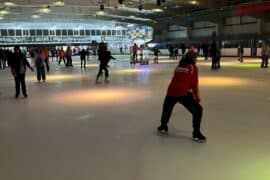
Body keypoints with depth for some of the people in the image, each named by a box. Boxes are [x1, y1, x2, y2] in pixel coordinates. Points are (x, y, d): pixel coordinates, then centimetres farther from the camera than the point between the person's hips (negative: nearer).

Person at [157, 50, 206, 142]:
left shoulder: (178, 66, 21)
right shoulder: (193, 67, 5)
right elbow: (195, 84, 0)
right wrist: (197, 96, 14)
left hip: (171, 92, 6)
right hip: (183, 93, -6)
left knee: (167, 108, 31)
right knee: (198, 110, 6)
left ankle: (163, 126, 45)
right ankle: (196, 133, 3)